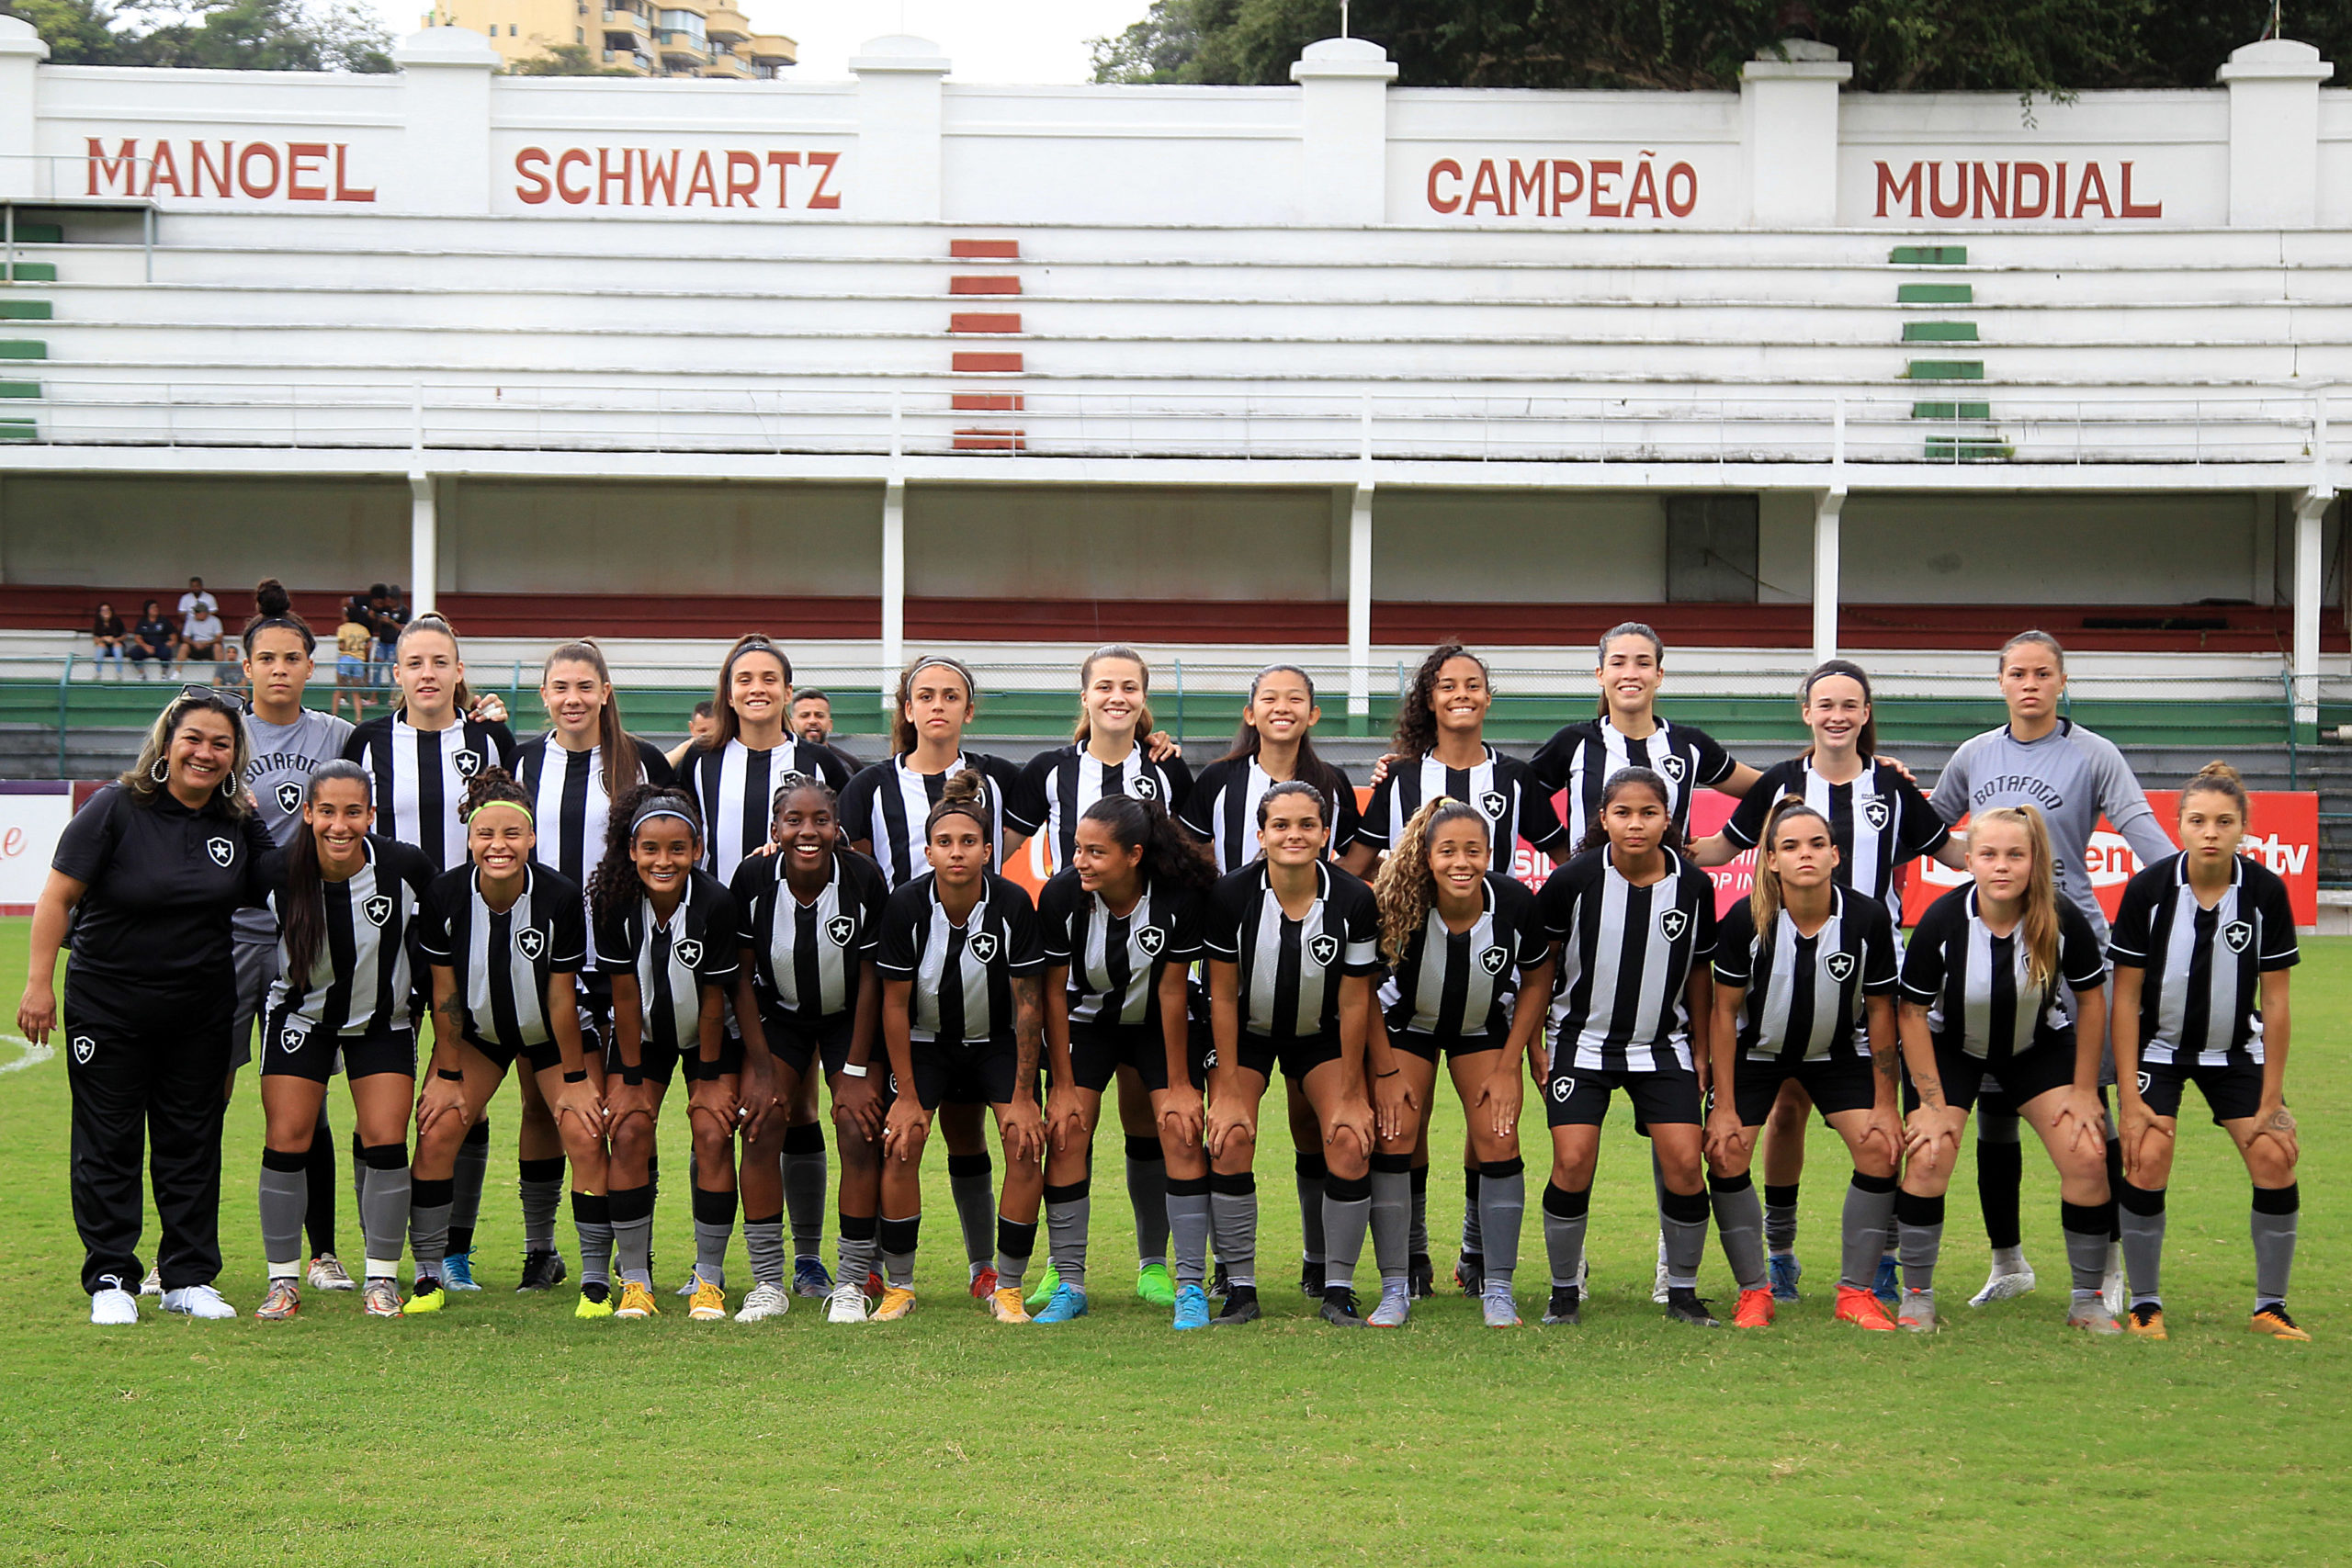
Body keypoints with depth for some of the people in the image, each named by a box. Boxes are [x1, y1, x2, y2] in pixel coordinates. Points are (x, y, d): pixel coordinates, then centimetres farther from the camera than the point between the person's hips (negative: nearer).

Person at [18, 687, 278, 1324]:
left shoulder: (239, 823, 0)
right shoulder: (117, 807, -12)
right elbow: (57, 897, -11)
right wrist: (39, 983, -15)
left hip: (201, 1009, 4)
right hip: (108, 1003, -4)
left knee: (193, 1143, 8)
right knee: (109, 1144, 2)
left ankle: (189, 1278, 16)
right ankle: (110, 1281, 9)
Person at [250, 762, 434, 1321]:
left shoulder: (403, 866, -22)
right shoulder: (280, 873, -23)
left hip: (382, 1020, 0)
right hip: (301, 1017, 0)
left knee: (386, 1142, -8)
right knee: (287, 1141, -7)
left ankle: (381, 1278, 6)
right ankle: (283, 1280, 6)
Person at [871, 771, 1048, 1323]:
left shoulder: (1013, 904, -21)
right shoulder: (906, 905, -20)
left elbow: (1029, 1005, -13)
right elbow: (894, 1003, -12)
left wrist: (1023, 1096, -14)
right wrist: (907, 1096, -12)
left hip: (998, 1041, 0)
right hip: (927, 1043, 0)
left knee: (1026, 1143, -16)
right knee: (900, 1144, -15)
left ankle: (1007, 1290, -2)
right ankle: (898, 1287, 1)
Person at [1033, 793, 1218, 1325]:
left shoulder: (1179, 897, -29)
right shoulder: (1062, 894, -26)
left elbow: (1172, 991, -18)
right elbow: (1054, 992, -14)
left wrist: (1179, 1084, -13)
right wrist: (1063, 1086, -12)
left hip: (1158, 1023, -1)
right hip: (1087, 1019, 1)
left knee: (1178, 1129, -15)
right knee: (1066, 1132, -12)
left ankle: (1190, 1285, -11)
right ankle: (1068, 1283, -4)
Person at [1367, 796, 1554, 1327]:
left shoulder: (1515, 902, -27)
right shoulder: (1397, 905, -31)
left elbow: (1537, 983, -8)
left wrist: (1509, 1066, -9)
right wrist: (1385, 1072, -11)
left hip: (1485, 1027, 1)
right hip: (1407, 1024, -1)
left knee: (1497, 1139, -12)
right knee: (1394, 1137, -12)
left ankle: (1497, 1289, -1)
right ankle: (1395, 1289, -2)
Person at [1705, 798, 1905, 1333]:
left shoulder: (1869, 918, -21)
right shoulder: (1745, 919, -23)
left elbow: (1880, 1011, -9)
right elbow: (1725, 1012, -13)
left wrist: (1885, 1104, -8)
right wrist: (1724, 1104, -14)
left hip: (1838, 1051, 1)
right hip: (1757, 1051, -1)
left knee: (1881, 1148, -15)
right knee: (1726, 1155, -14)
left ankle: (1856, 1292, -2)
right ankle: (1755, 1291, 3)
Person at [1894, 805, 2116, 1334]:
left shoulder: (2062, 920, -25)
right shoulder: (1940, 923, -28)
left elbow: (2091, 1000, -8)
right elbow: (1913, 1012, -15)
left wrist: (2084, 1090, -5)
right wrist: (1932, 1103, -14)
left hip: (2039, 1046, 1)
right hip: (1951, 1047, -1)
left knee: (2088, 1156, -11)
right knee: (1927, 1158, -18)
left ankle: (2088, 1301, 5)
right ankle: (1916, 1298, 0)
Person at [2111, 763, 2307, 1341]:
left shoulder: (2266, 891, -16)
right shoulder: (2148, 889, -19)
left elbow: (2275, 1000, -9)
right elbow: (2126, 995, -12)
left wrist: (2271, 1102, -8)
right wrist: (2129, 1098, -15)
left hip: (2236, 1050, 2)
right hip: (2158, 1047, -2)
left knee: (2275, 1159, -13)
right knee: (2147, 1159, -20)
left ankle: (2270, 1308, 3)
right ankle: (2145, 1305, -2)